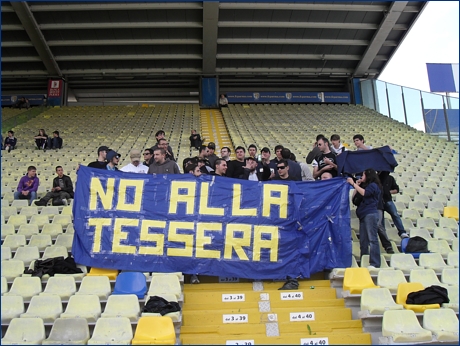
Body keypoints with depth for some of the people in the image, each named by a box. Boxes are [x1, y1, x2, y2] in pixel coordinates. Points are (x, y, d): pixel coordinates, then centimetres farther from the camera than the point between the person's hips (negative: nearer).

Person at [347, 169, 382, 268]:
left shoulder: (373, 185, 1)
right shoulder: (364, 186, 24)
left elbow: (364, 193, -18)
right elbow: (354, 199, 18)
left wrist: (354, 184, -11)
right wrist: (356, 186, 13)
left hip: (370, 214, -9)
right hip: (363, 215, 9)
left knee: (372, 239, -11)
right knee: (363, 241, 6)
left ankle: (375, 263, -14)